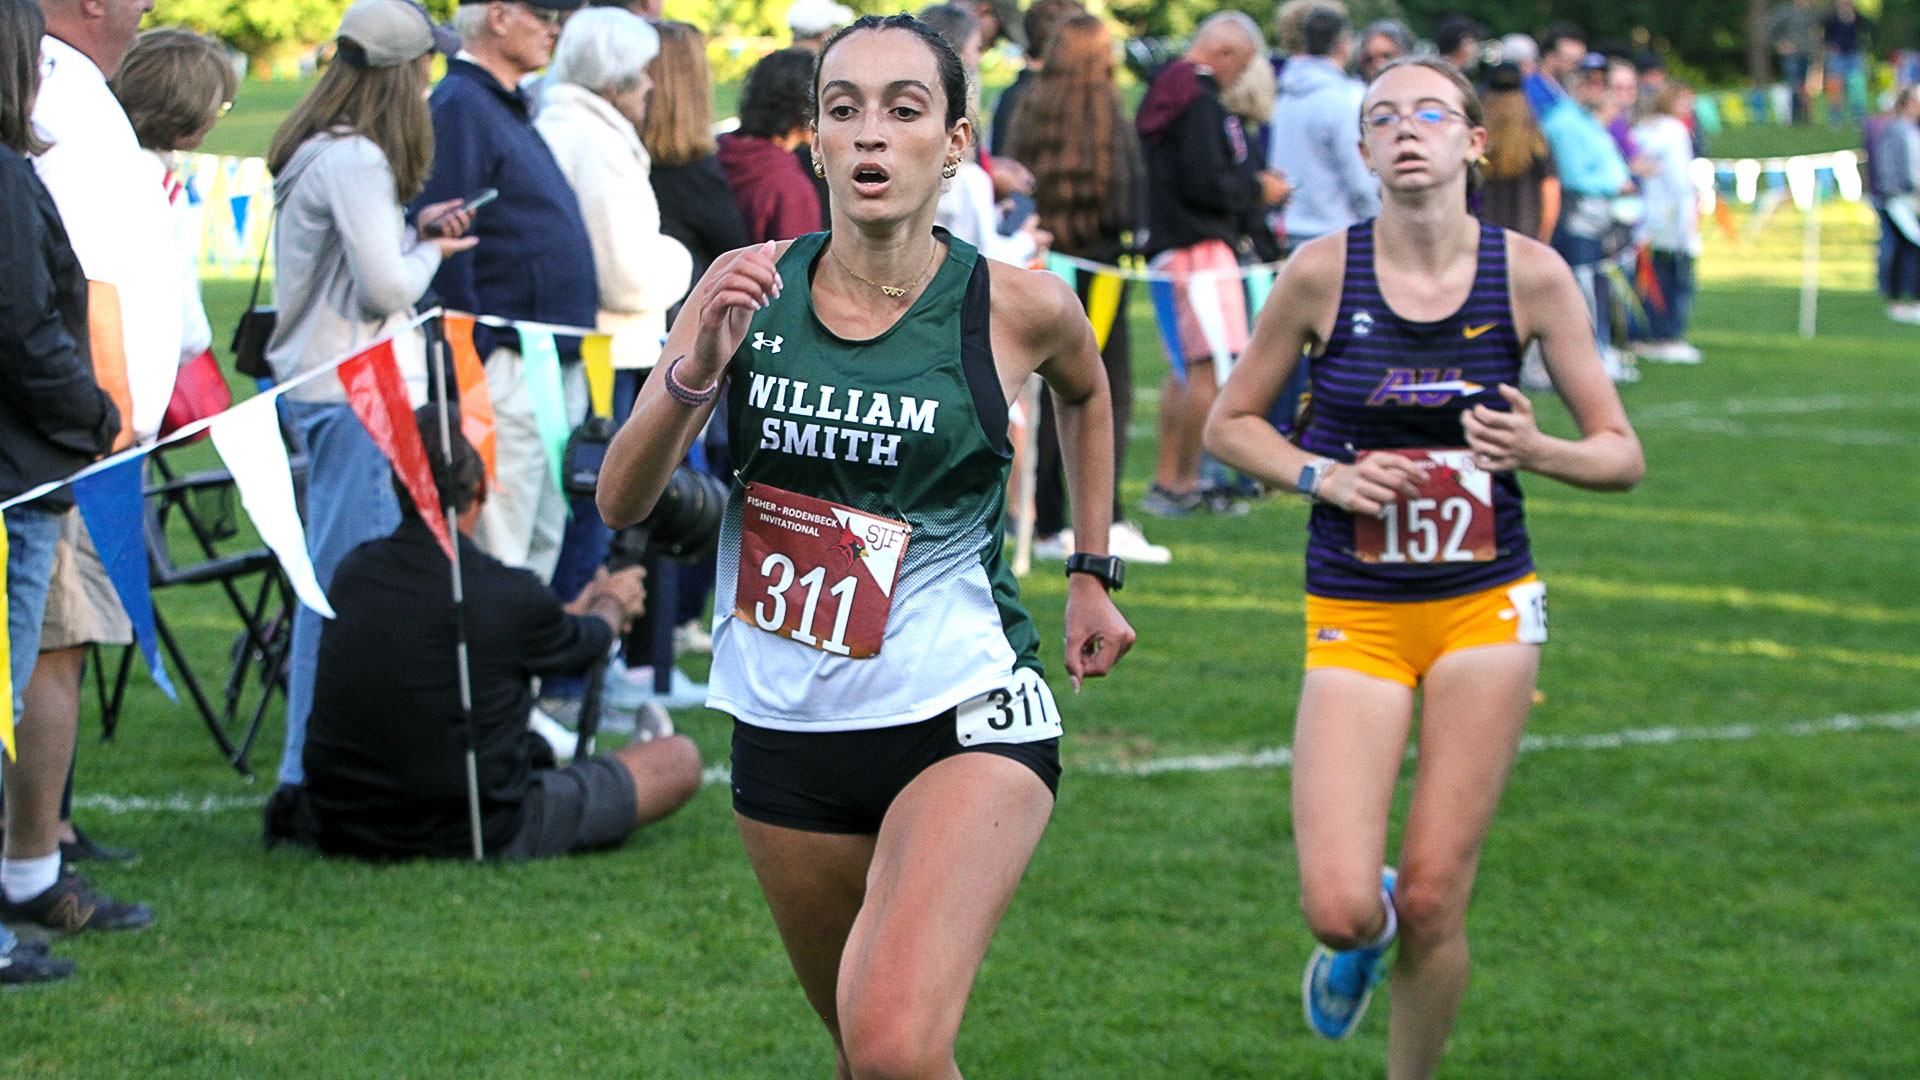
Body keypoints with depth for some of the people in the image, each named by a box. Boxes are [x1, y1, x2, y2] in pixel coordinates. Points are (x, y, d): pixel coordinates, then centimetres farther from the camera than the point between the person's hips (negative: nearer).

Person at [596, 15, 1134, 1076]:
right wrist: (695, 371, -21)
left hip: (964, 719, -3)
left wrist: (1092, 573, 17)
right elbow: (619, 502, -5)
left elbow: (1084, 392, 18)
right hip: (786, 726, 4)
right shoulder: (749, 289, -3)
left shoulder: (1018, 308, -7)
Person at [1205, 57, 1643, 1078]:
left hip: (1485, 609, 1)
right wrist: (1321, 475, -11)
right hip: (1354, 617, -1)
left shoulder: (1530, 274, -4)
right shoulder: (1323, 272, -7)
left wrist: (1537, 450, -19)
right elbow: (1230, 422, 7)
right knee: (1338, 905, -13)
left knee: (1434, 900, -1)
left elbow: (1621, 454, 2)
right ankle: (1365, 933, 25)